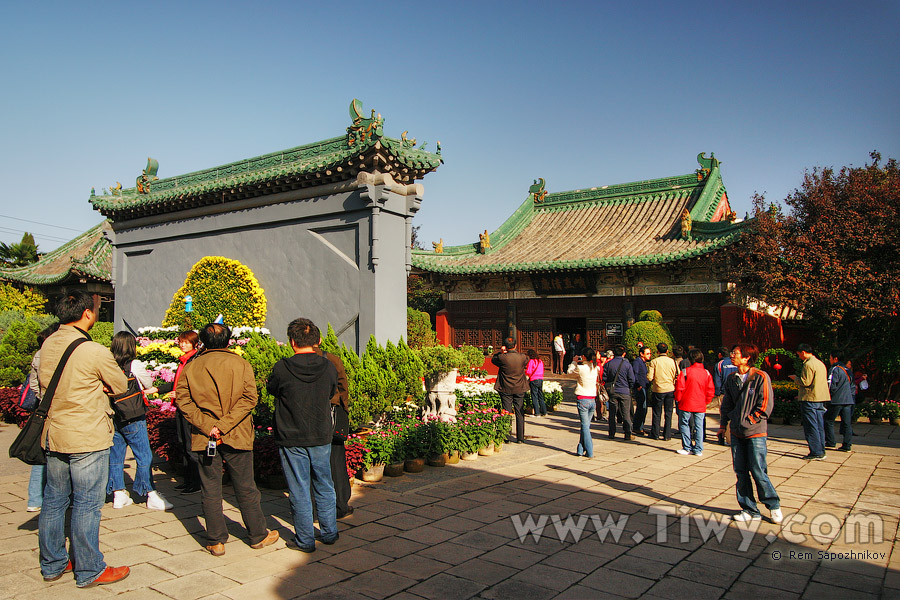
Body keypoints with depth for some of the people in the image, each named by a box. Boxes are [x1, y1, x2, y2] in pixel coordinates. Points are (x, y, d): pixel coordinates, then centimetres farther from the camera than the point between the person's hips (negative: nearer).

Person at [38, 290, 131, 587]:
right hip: (88, 439, -7)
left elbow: (47, 385, 15)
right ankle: (89, 570, 14)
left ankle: (52, 564, 30)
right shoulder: (94, 351, -19)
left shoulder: (48, 345, 3)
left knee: (54, 501, 16)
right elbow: (122, 386, -8)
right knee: (87, 504, 3)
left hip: (54, 436, 7)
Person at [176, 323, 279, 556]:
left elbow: (182, 400, -5)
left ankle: (216, 541, 16)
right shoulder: (241, 364, -2)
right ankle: (258, 536, 21)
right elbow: (249, 398, -11)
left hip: (204, 438, 1)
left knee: (210, 490, 10)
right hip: (237, 437, -1)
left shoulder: (191, 367, 3)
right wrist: (224, 425, -13)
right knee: (245, 488, 10)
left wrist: (207, 426, -10)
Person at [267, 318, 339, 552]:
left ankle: (305, 540, 17)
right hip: (322, 438, 3)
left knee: (299, 491, 8)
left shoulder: (282, 368, -16)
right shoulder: (328, 367, -7)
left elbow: (271, 389, 4)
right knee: (324, 487, 17)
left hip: (292, 440, -3)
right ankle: (329, 533, 29)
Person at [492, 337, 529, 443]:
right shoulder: (522, 357, -9)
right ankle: (520, 438, 13)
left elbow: (493, 359, 5)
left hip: (506, 389, -2)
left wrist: (500, 351, 5)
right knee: (520, 413, 9)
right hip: (520, 389, 2)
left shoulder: (502, 358, -15)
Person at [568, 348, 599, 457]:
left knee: (585, 426, 0)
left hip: (582, 399, -5)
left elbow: (569, 370, 3)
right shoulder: (597, 368, 0)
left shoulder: (580, 368, -14)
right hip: (593, 399, 5)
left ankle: (589, 452, -1)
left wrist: (574, 362, 17)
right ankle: (580, 450, 19)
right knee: (586, 425, 14)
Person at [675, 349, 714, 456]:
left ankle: (687, 448, 9)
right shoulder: (707, 373, 2)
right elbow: (711, 390, 4)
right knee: (699, 426, 8)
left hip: (686, 404, -3)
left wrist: (678, 399, 5)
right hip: (701, 406, 3)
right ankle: (698, 450, 9)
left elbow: (679, 388, -10)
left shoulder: (685, 372, -10)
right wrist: (706, 401, 16)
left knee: (684, 424, 9)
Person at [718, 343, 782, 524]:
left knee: (758, 472, -3)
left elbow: (766, 404, -9)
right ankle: (749, 510, 17)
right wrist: (723, 423, 11)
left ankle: (774, 506, 19)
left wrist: (750, 420, -10)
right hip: (737, 433, 5)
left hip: (755, 433, -5)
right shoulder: (731, 378, 9)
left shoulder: (761, 377, -8)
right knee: (741, 472, 7)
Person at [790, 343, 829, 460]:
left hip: (810, 399, -9)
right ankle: (821, 451, 17)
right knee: (819, 426, 12)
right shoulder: (820, 363, 15)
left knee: (811, 427, -4)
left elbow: (805, 382, -19)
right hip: (821, 399, 9)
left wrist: (795, 378, 0)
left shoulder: (808, 364, -15)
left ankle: (816, 453, -3)